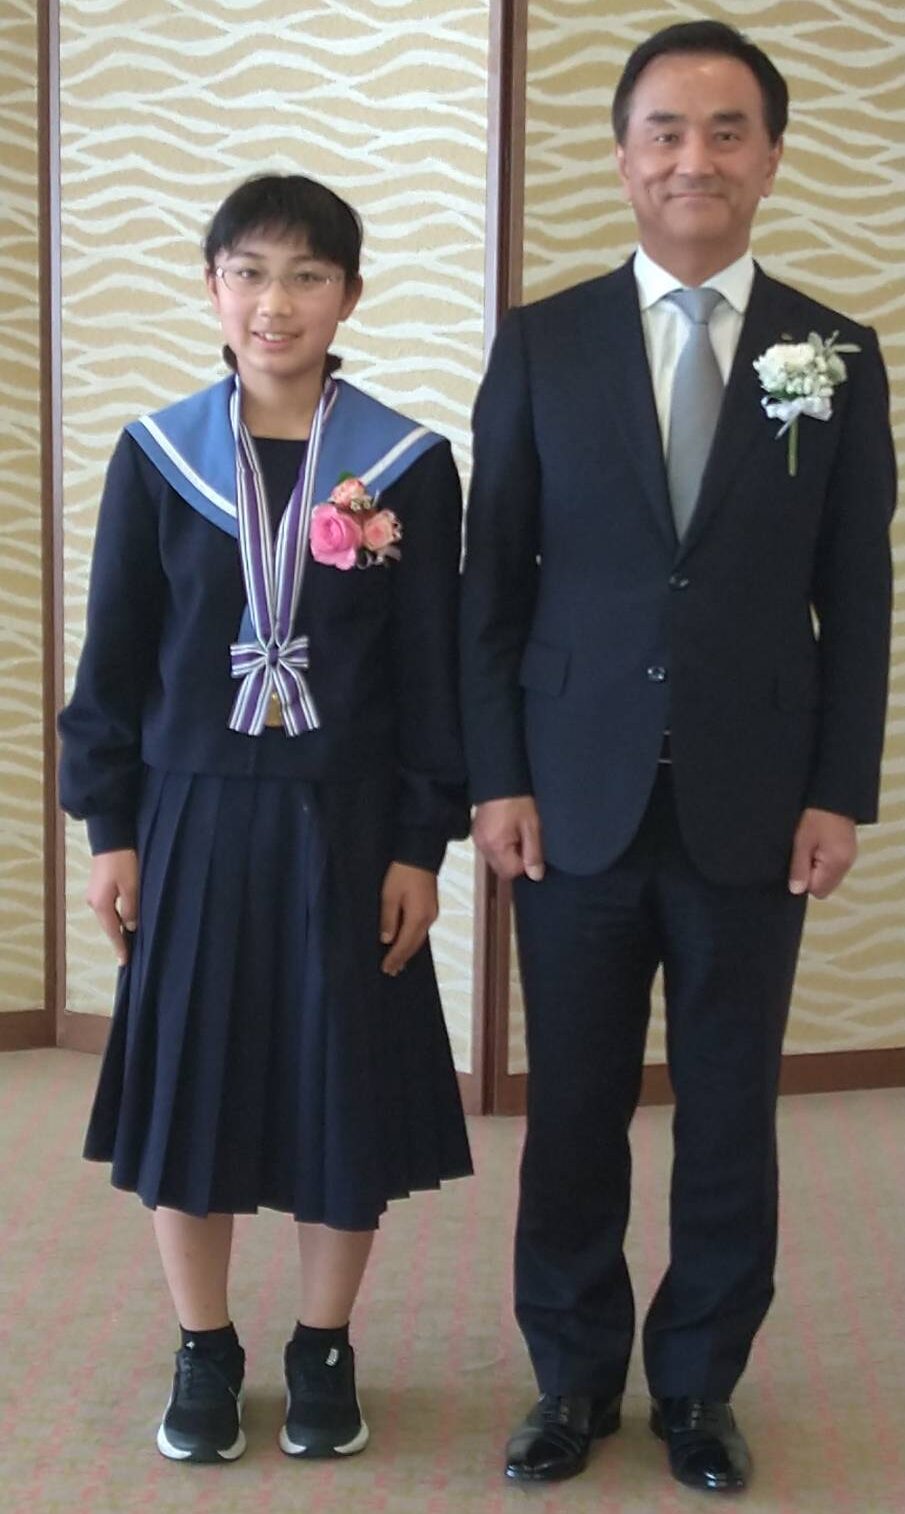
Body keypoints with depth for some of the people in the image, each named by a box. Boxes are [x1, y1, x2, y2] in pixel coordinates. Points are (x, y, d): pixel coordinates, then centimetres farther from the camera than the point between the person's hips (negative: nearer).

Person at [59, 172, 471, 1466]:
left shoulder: (410, 466, -3)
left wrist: (421, 846, -5)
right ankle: (205, 1352, 26)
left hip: (345, 825, -1)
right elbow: (114, 657, 3)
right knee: (187, 1083, 8)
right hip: (194, 819, 1)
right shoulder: (156, 455, 0)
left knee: (346, 1087, 7)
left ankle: (324, 1350, 27)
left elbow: (433, 673, -1)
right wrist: (108, 828, 0)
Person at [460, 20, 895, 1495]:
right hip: (579, 802, 0)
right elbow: (493, 579, 2)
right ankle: (574, 1376, 27)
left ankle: (699, 1384, 27)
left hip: (753, 807, 0)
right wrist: (495, 776, -3)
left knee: (731, 1113, 9)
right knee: (573, 1108, 9)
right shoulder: (541, 343, 2)